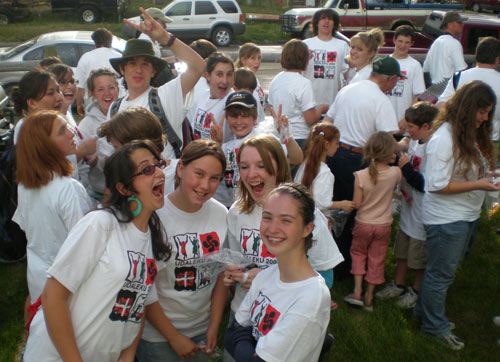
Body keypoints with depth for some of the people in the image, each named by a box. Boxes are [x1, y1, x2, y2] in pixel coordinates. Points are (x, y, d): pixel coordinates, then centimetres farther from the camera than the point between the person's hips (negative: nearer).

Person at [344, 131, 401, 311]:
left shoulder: (361, 176, -21)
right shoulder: (395, 173, -16)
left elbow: (356, 204, -15)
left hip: (363, 224, -1)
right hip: (384, 224, 1)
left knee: (358, 253, 22)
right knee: (376, 260, 14)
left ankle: (357, 292, 15)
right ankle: (369, 298, 24)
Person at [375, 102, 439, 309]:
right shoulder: (414, 142, 2)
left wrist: (406, 168, -21)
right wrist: (404, 187, 1)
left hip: (423, 213, -8)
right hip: (408, 208, 8)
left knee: (419, 256, 10)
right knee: (402, 250, 21)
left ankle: (416, 291, 29)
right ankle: (398, 285, 37)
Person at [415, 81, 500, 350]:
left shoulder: (473, 134, 7)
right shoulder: (444, 138, -22)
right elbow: (437, 184, -24)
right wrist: (478, 185, -23)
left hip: (468, 216, 9)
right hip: (446, 219, -9)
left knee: (444, 270, 20)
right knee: (441, 273, 6)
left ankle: (426, 311, 37)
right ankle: (435, 326, 23)